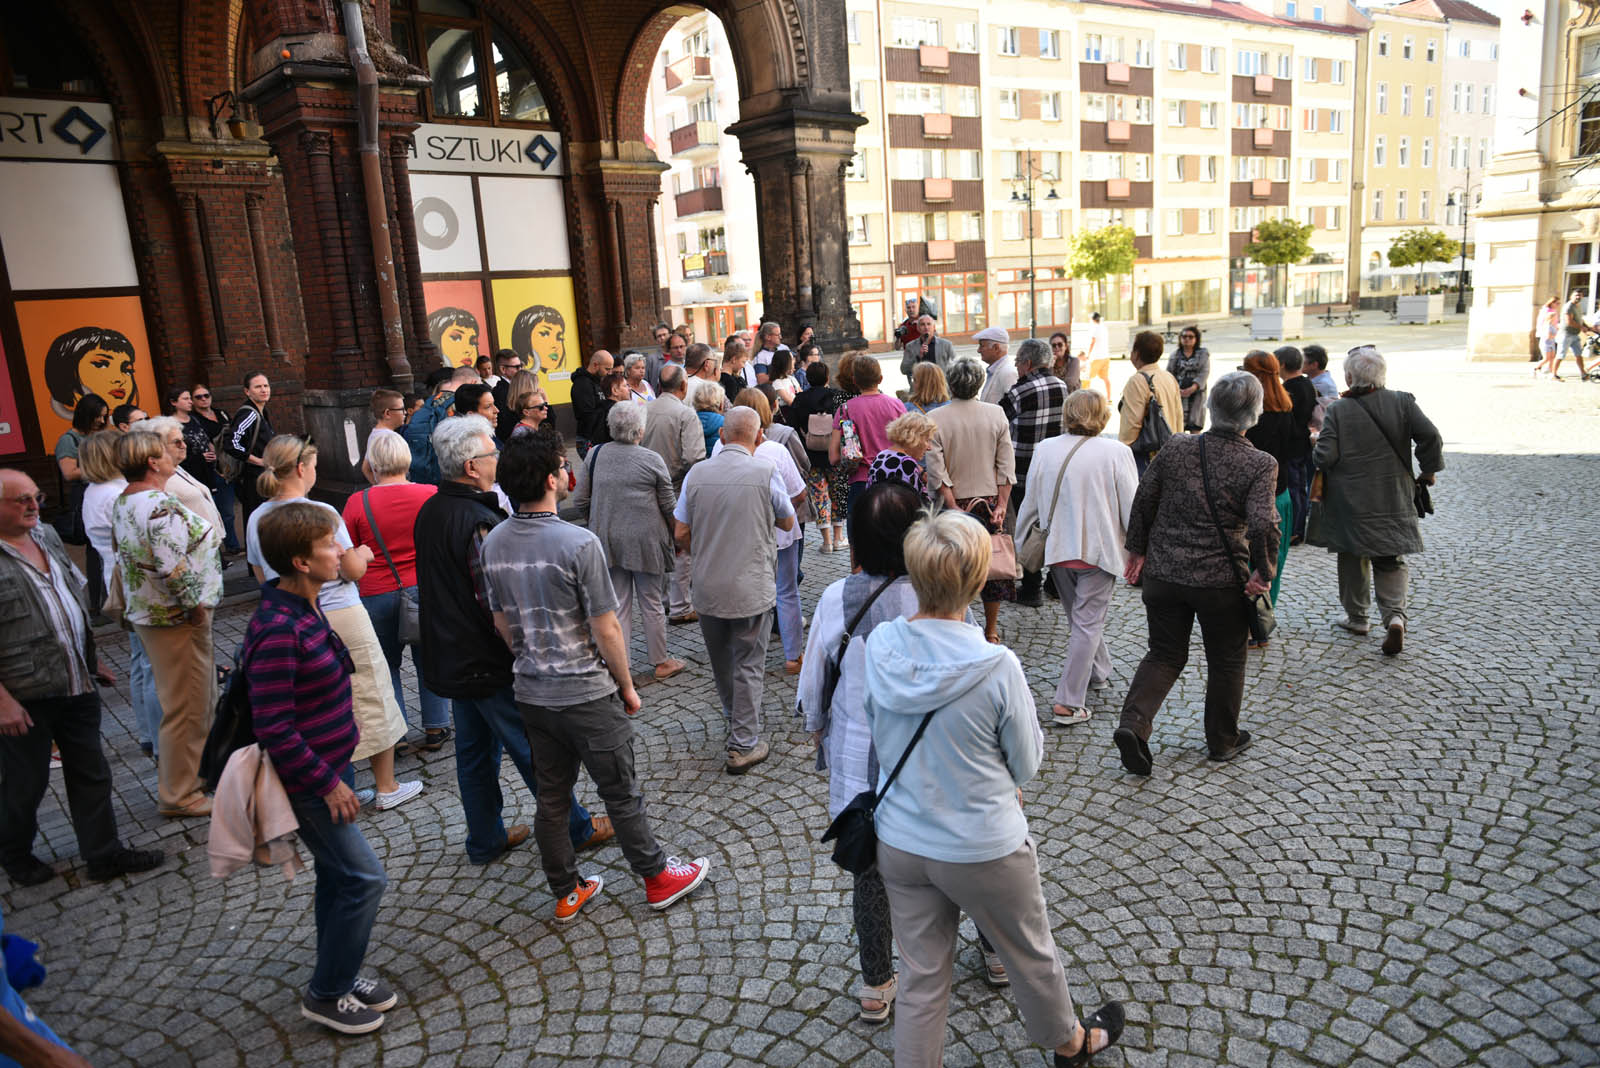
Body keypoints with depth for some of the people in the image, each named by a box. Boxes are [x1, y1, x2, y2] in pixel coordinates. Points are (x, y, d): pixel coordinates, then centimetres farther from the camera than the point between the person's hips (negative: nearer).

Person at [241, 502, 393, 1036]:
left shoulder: (304, 607, 3)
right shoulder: (278, 632, -28)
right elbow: (273, 728, -27)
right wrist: (327, 782, -19)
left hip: (326, 765, 10)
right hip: (307, 780, -10)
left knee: (337, 875, 19)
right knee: (364, 877, -2)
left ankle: (339, 976, 36)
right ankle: (326, 995, 16)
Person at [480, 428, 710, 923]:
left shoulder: (493, 543, -3)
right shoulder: (579, 543, -23)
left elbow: (502, 622, 8)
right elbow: (606, 630, -18)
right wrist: (627, 686, -4)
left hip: (532, 694, 6)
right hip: (587, 695, -6)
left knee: (551, 797, 18)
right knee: (621, 794, 11)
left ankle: (567, 893, 33)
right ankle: (658, 878, 29)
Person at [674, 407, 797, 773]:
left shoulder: (697, 473, -3)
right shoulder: (765, 472, -11)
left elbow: (680, 533, 3)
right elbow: (787, 522, 4)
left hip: (707, 588, 4)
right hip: (751, 588, -4)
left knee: (721, 660, 21)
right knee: (748, 664, 6)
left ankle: (734, 718, 43)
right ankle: (743, 745, 8)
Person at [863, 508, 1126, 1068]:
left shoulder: (878, 646, -15)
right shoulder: (997, 668, -27)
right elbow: (1026, 765, -11)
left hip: (899, 843, 3)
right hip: (983, 849, -2)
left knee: (921, 974, 19)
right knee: (1031, 955, 25)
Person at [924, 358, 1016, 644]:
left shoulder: (935, 419, -11)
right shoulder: (996, 414, -4)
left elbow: (936, 470, -13)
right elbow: (1006, 464, -4)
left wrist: (953, 507, -10)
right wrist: (1001, 504, -2)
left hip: (956, 502, -2)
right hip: (990, 499, 2)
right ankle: (991, 630, 23)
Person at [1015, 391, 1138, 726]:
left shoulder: (1045, 450, -2)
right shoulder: (1116, 453, -12)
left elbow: (1030, 504, 5)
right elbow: (1130, 508, -9)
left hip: (1058, 549, 4)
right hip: (1099, 550, -4)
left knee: (1079, 617, 23)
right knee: (1088, 624, 1)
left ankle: (1099, 671, 42)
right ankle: (1068, 703, -1)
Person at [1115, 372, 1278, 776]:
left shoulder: (1175, 448, -2)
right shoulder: (1261, 465, -12)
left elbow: (1143, 500, 4)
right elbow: (1263, 525, -22)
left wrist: (1138, 550, 16)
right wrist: (1262, 573, -7)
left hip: (1163, 573, 3)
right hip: (1221, 579, -3)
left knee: (1164, 654, 16)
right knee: (1226, 661, 18)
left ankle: (1133, 723, -4)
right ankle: (1223, 740, 33)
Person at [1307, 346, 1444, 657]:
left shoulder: (1338, 410, -11)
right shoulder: (1402, 402, -4)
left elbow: (1324, 457, -15)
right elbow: (1431, 438, -6)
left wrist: (1315, 453, 9)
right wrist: (1428, 471, 10)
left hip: (1350, 503, -2)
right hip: (1393, 501, 2)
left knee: (1353, 559, 15)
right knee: (1391, 562, 12)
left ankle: (1357, 616, 26)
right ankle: (1395, 615, -8)